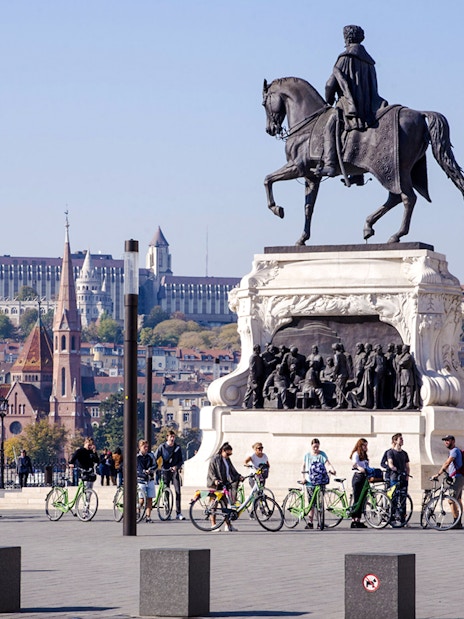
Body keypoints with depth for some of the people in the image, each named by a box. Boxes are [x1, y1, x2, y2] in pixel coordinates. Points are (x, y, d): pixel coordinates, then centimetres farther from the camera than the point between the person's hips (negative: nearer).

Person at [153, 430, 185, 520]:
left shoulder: (177, 447, 5)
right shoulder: (162, 447, 0)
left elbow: (181, 460, 4)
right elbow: (155, 457, -4)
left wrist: (176, 466, -16)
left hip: (175, 471, 1)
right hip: (165, 471, -1)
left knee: (178, 491, -8)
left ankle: (178, 513, -8)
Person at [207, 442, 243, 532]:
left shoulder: (227, 460, 14)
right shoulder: (215, 459, -6)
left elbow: (232, 470, 15)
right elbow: (211, 472, -10)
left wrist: (239, 477, -2)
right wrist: (215, 480, -26)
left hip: (225, 484, 6)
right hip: (215, 485, -6)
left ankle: (228, 524, 4)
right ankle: (213, 525, 3)